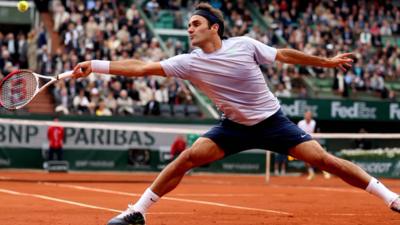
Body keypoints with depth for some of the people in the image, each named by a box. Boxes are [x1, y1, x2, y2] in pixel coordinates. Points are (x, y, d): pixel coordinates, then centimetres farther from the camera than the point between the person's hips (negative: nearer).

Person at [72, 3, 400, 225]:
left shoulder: (244, 45, -14)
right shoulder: (190, 63, -11)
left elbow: (284, 55, -1)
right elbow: (141, 67, -16)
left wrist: (328, 61, 4)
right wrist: (95, 66, -24)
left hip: (272, 120, -2)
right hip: (235, 126, 2)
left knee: (322, 158, -12)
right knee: (188, 157, -15)